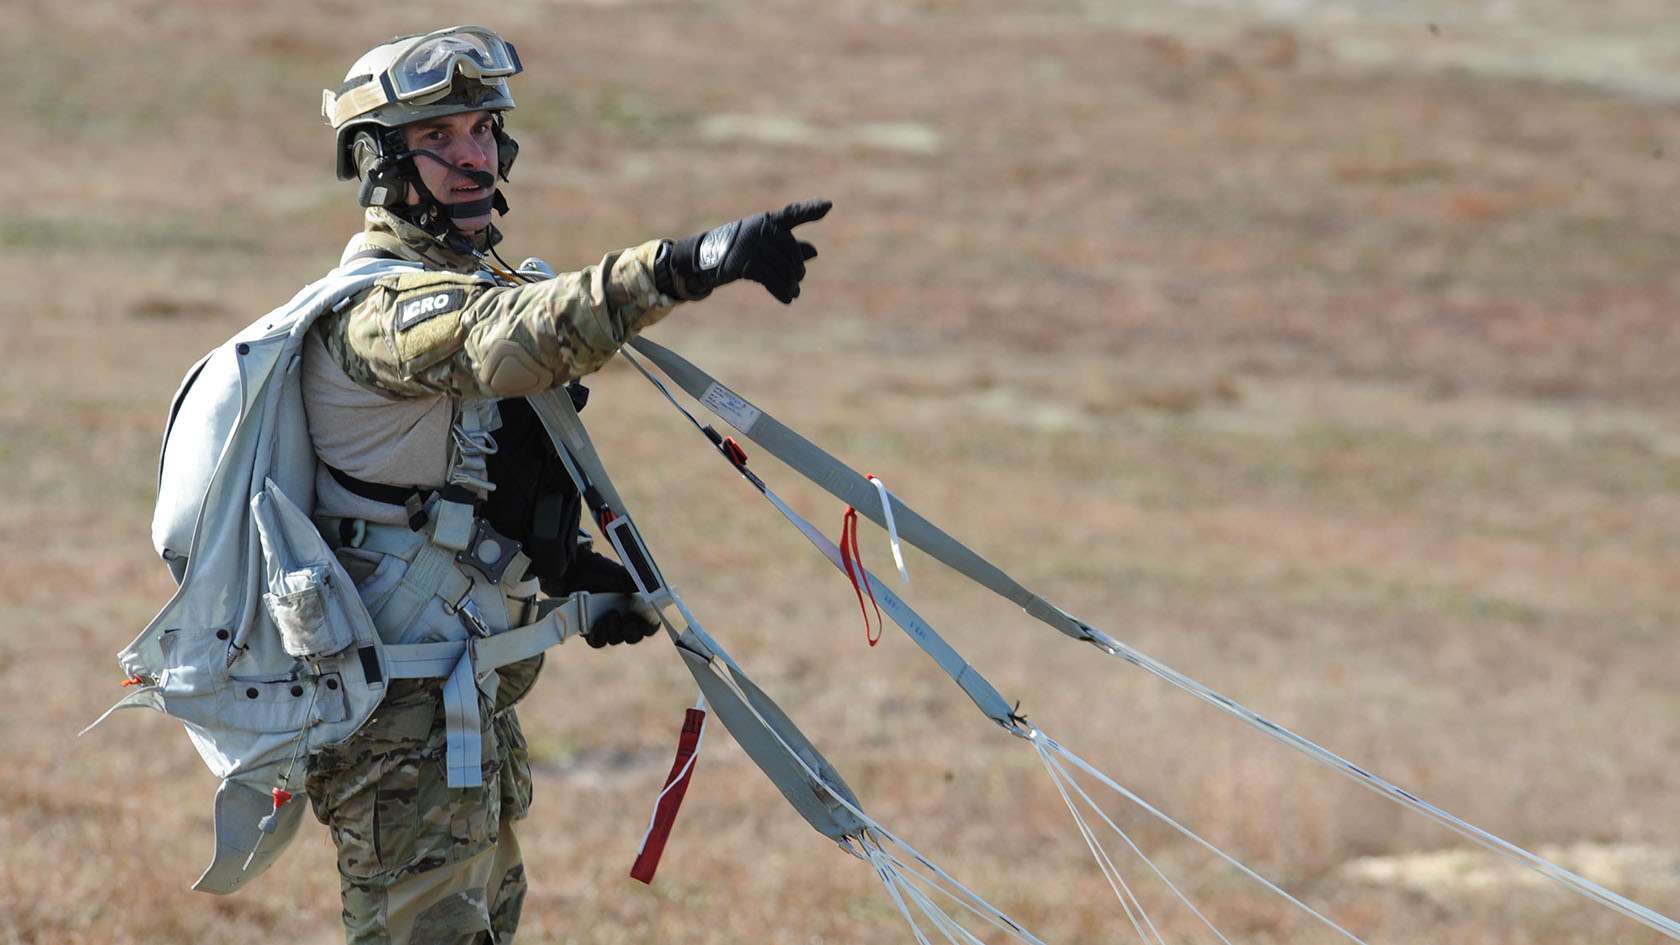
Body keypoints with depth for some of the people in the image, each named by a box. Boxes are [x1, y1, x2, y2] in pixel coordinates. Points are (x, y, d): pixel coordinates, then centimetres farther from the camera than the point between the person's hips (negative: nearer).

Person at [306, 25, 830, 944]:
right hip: (401, 720, -10)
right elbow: (513, 341, -41)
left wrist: (570, 567, 7)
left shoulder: (478, 279, 13)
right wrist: (684, 265, -52)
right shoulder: (378, 309, -19)